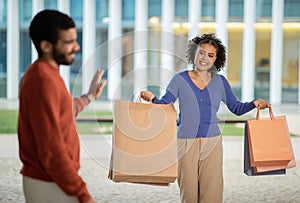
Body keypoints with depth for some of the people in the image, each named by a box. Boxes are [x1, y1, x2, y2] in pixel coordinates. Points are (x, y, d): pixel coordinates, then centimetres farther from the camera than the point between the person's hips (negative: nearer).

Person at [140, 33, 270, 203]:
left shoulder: (220, 82, 8)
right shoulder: (180, 79, 2)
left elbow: (236, 108, 12)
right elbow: (164, 105, -3)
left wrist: (253, 104, -6)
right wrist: (153, 98, -24)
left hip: (212, 143, 2)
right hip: (186, 142, -2)